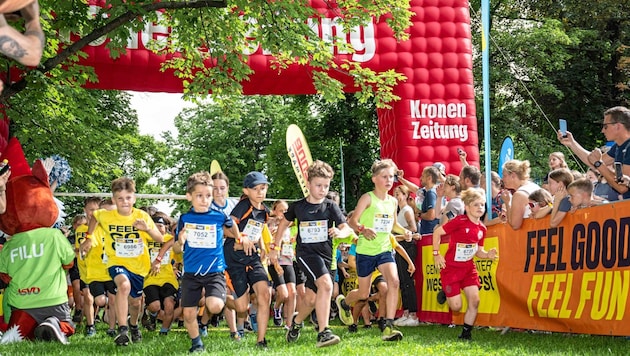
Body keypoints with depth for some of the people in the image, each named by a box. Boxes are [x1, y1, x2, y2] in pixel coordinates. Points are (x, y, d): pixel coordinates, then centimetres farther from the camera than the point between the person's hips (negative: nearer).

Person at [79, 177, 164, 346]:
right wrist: (89, 237, 6)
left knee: (135, 301, 17)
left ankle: (133, 324, 53)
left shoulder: (142, 216, -13)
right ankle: (122, 330, -34)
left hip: (139, 264, 2)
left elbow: (160, 239, -14)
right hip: (117, 262, -2)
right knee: (124, 285, -35)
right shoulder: (106, 216, -12)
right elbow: (94, 216, 13)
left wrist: (147, 229, -32)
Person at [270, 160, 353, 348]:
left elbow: (347, 228, -10)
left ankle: (297, 321, 43)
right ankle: (323, 332, -29)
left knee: (311, 299, 9)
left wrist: (340, 232, -34)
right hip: (305, 253, -3)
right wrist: (275, 247, 18)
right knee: (326, 284, -28)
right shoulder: (298, 206, 0)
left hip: (325, 254, 3)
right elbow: (284, 223, 18)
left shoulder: (330, 206, -1)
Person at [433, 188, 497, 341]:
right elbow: (437, 232, -13)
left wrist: (488, 255, -9)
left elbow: (478, 251, 12)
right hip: (451, 267, -6)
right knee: (456, 306, -5)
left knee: (475, 301, -6)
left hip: (468, 268, 6)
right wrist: (436, 254, -13)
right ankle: (445, 293, 29)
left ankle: (466, 333, 10)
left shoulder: (481, 228, 2)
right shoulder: (460, 221, -19)